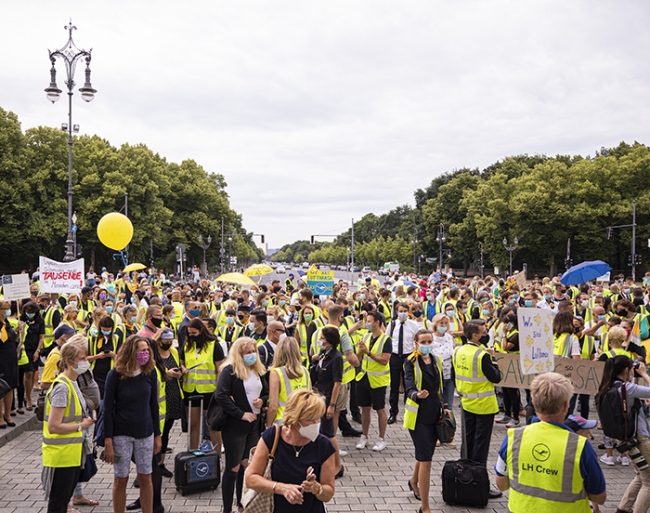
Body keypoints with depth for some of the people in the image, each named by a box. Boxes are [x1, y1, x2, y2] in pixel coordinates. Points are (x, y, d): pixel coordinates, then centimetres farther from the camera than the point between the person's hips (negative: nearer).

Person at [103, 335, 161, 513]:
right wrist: (108, 441, -11)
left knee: (145, 478, 10)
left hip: (145, 433, 3)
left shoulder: (150, 372, -3)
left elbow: (153, 405, 4)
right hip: (121, 434, -3)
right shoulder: (115, 375, -12)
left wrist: (157, 435, 6)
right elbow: (108, 409, -9)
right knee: (121, 479, 8)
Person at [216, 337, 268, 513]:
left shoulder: (258, 370, 9)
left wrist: (262, 401, -5)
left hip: (254, 425, 7)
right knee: (233, 467, 1)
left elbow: (267, 393, 19)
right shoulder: (230, 370, -13)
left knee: (247, 465, 14)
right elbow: (220, 395, -23)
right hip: (235, 426, -6)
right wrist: (241, 414, -21)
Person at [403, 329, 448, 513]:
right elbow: (409, 386, -24)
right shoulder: (411, 362, -10)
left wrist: (445, 406, 7)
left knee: (425, 454, 20)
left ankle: (414, 482, 49)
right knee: (426, 460, -9)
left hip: (434, 414, 6)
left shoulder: (437, 361, 7)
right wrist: (417, 395, -44)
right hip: (418, 415, -6)